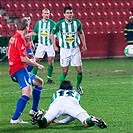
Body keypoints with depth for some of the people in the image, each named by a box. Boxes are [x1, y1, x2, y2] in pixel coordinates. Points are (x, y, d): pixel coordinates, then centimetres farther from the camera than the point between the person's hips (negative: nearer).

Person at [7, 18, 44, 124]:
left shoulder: (14, 38, 16)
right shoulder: (20, 39, -14)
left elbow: (8, 53, 29)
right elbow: (23, 59, -18)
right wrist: (37, 65, -6)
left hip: (13, 70, 10)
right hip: (19, 69, -10)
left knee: (39, 82, 25)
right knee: (27, 93, -24)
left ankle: (34, 110, 24)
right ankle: (15, 119, -31)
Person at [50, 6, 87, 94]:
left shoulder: (77, 22, -4)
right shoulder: (60, 24, -10)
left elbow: (81, 33, 14)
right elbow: (52, 34, 5)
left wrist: (84, 45, 14)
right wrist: (54, 46, 0)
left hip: (75, 49, 2)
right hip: (64, 50, -2)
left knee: (79, 71, 0)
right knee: (64, 71, -5)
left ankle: (78, 86, 24)